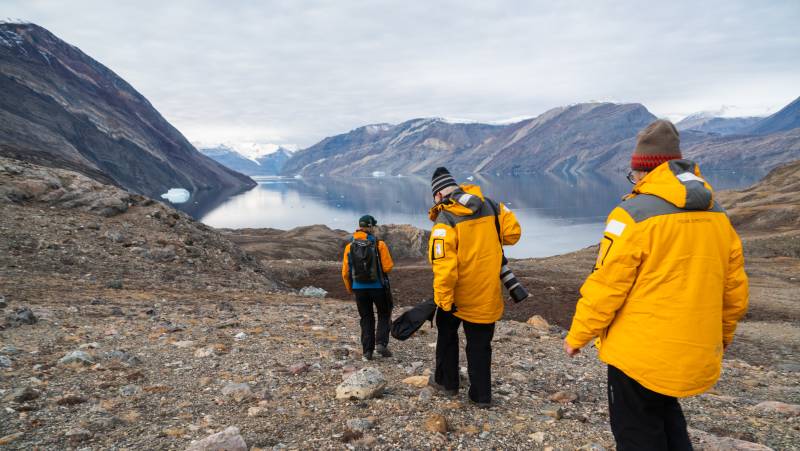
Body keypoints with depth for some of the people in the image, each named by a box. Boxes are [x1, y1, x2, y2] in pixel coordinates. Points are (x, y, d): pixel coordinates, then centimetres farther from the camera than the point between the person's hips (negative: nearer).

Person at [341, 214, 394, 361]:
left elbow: (345, 272, 1)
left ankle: (367, 351, 11)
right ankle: (381, 344, 2)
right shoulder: (379, 245, -10)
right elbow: (388, 267, -13)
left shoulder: (350, 246, -1)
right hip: (378, 287, -2)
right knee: (384, 315, 16)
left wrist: (349, 288, 15)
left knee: (366, 318, 14)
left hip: (359, 288, 3)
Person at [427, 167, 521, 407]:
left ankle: (446, 381, 33)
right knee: (480, 344, 15)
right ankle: (482, 394, 20)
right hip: (488, 294, 3)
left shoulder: (445, 220, -18)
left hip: (458, 294, -3)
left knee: (447, 333, 22)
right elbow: (513, 232, 4)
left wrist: (443, 300, -17)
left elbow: (444, 266, -24)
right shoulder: (491, 206, -3)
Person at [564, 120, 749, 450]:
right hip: (698, 356, 7)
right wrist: (721, 338, 25)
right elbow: (735, 292, 10)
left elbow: (605, 287, -17)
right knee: (666, 418, 28)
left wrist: (576, 337, -4)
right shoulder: (717, 215, 4)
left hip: (639, 355, -7)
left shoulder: (633, 214, -17)